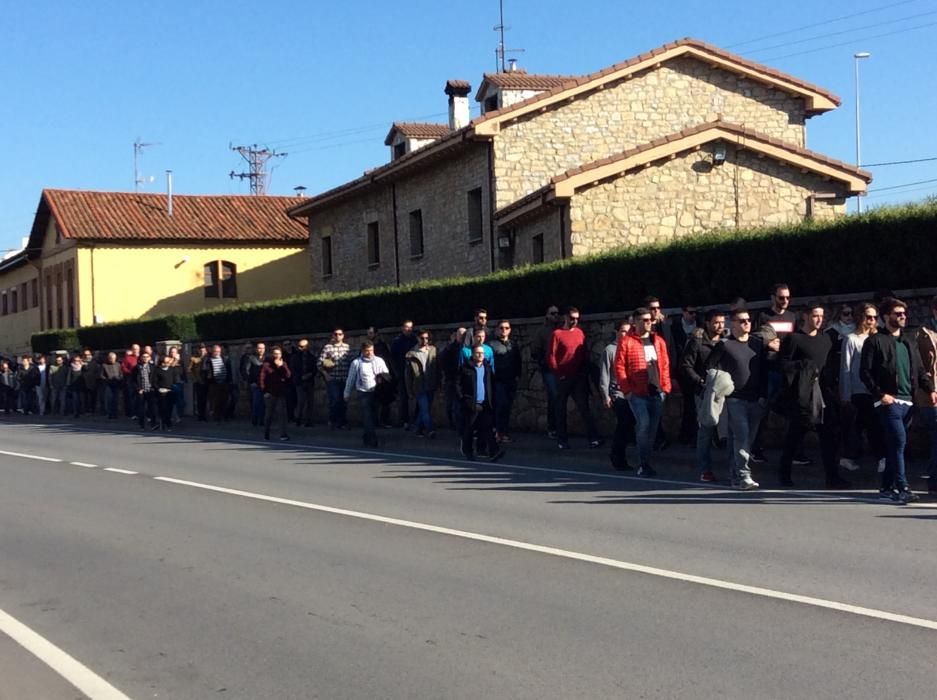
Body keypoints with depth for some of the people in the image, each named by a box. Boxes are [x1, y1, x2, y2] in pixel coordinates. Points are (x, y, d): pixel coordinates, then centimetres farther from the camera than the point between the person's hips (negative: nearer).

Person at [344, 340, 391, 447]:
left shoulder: (379, 361, 9)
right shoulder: (356, 362, 4)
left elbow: (387, 375, 11)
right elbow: (350, 379, 9)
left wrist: (383, 378, -12)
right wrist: (347, 394, 12)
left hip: (377, 393, 3)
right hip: (363, 393, -3)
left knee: (374, 416, 6)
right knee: (368, 417, -9)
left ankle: (367, 436, 26)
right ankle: (372, 440, -8)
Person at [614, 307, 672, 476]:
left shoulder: (659, 341, 14)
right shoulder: (626, 341, -1)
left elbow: (665, 366, 14)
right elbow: (619, 367, -4)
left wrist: (665, 387, 5)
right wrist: (626, 389, -10)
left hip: (657, 392, 5)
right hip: (637, 393, -5)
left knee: (652, 428, 6)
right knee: (643, 423, -18)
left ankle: (645, 462, 18)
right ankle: (644, 463, -7)